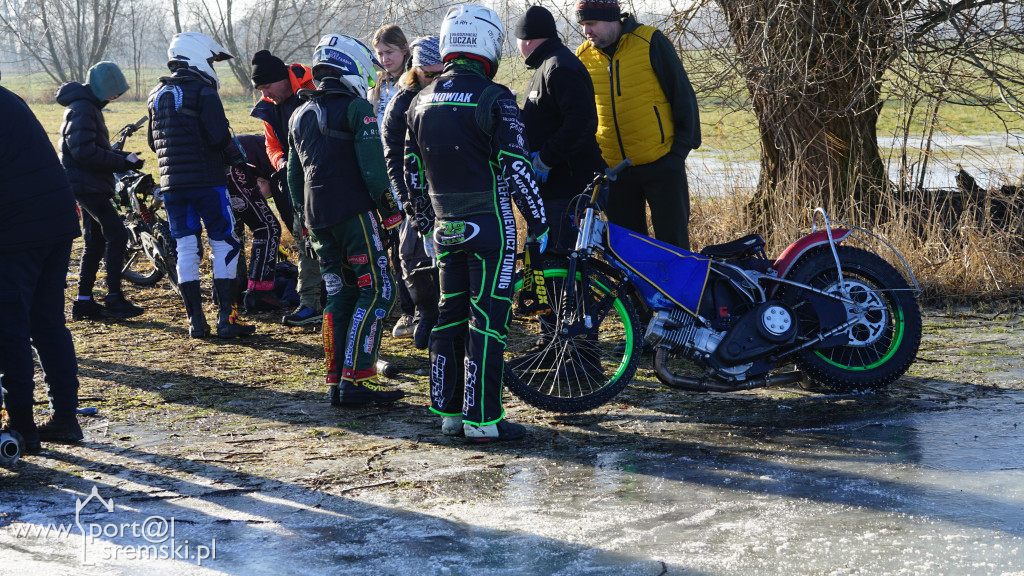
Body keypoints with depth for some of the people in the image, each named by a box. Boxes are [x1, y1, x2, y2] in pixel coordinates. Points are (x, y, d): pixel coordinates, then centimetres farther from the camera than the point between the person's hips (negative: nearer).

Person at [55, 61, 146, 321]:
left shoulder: (89, 107, 19)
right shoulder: (82, 109, -14)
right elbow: (85, 152, -23)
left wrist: (124, 157, 9)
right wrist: (122, 163, -17)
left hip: (89, 185, 11)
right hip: (87, 184, -11)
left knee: (95, 243, 11)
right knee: (116, 234, -13)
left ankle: (84, 302, 15)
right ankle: (114, 299, -12)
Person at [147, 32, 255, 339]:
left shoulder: (158, 95, 13)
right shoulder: (202, 92, -9)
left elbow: (154, 141, 18)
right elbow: (219, 136, -16)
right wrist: (237, 157, 2)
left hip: (171, 183, 6)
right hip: (207, 180, -6)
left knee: (185, 249, 8)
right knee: (224, 245, 0)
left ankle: (195, 321, 7)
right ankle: (226, 319, -3)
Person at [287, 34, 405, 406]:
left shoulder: (300, 115, 18)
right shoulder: (356, 108, -5)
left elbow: (294, 173, 22)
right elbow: (372, 165, -12)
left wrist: (304, 216, 29)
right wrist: (390, 210, -6)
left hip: (318, 219, 7)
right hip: (354, 212, -7)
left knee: (339, 295, 12)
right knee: (376, 291, -5)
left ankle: (337, 381, 10)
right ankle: (357, 378, -13)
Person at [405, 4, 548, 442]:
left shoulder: (421, 102, 9)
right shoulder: (494, 99, -12)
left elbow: (412, 169, 15)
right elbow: (516, 166, -15)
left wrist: (425, 221, 24)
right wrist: (538, 223, -7)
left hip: (445, 226, 6)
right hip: (489, 225, -6)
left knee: (450, 316, 13)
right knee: (487, 320, -3)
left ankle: (449, 412, 18)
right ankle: (482, 418, -3)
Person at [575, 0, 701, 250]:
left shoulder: (650, 42, -6)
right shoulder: (583, 57, 5)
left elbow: (682, 92, -3)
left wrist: (683, 145, -6)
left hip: (661, 163, -4)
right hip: (613, 170, 4)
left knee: (672, 239, 0)